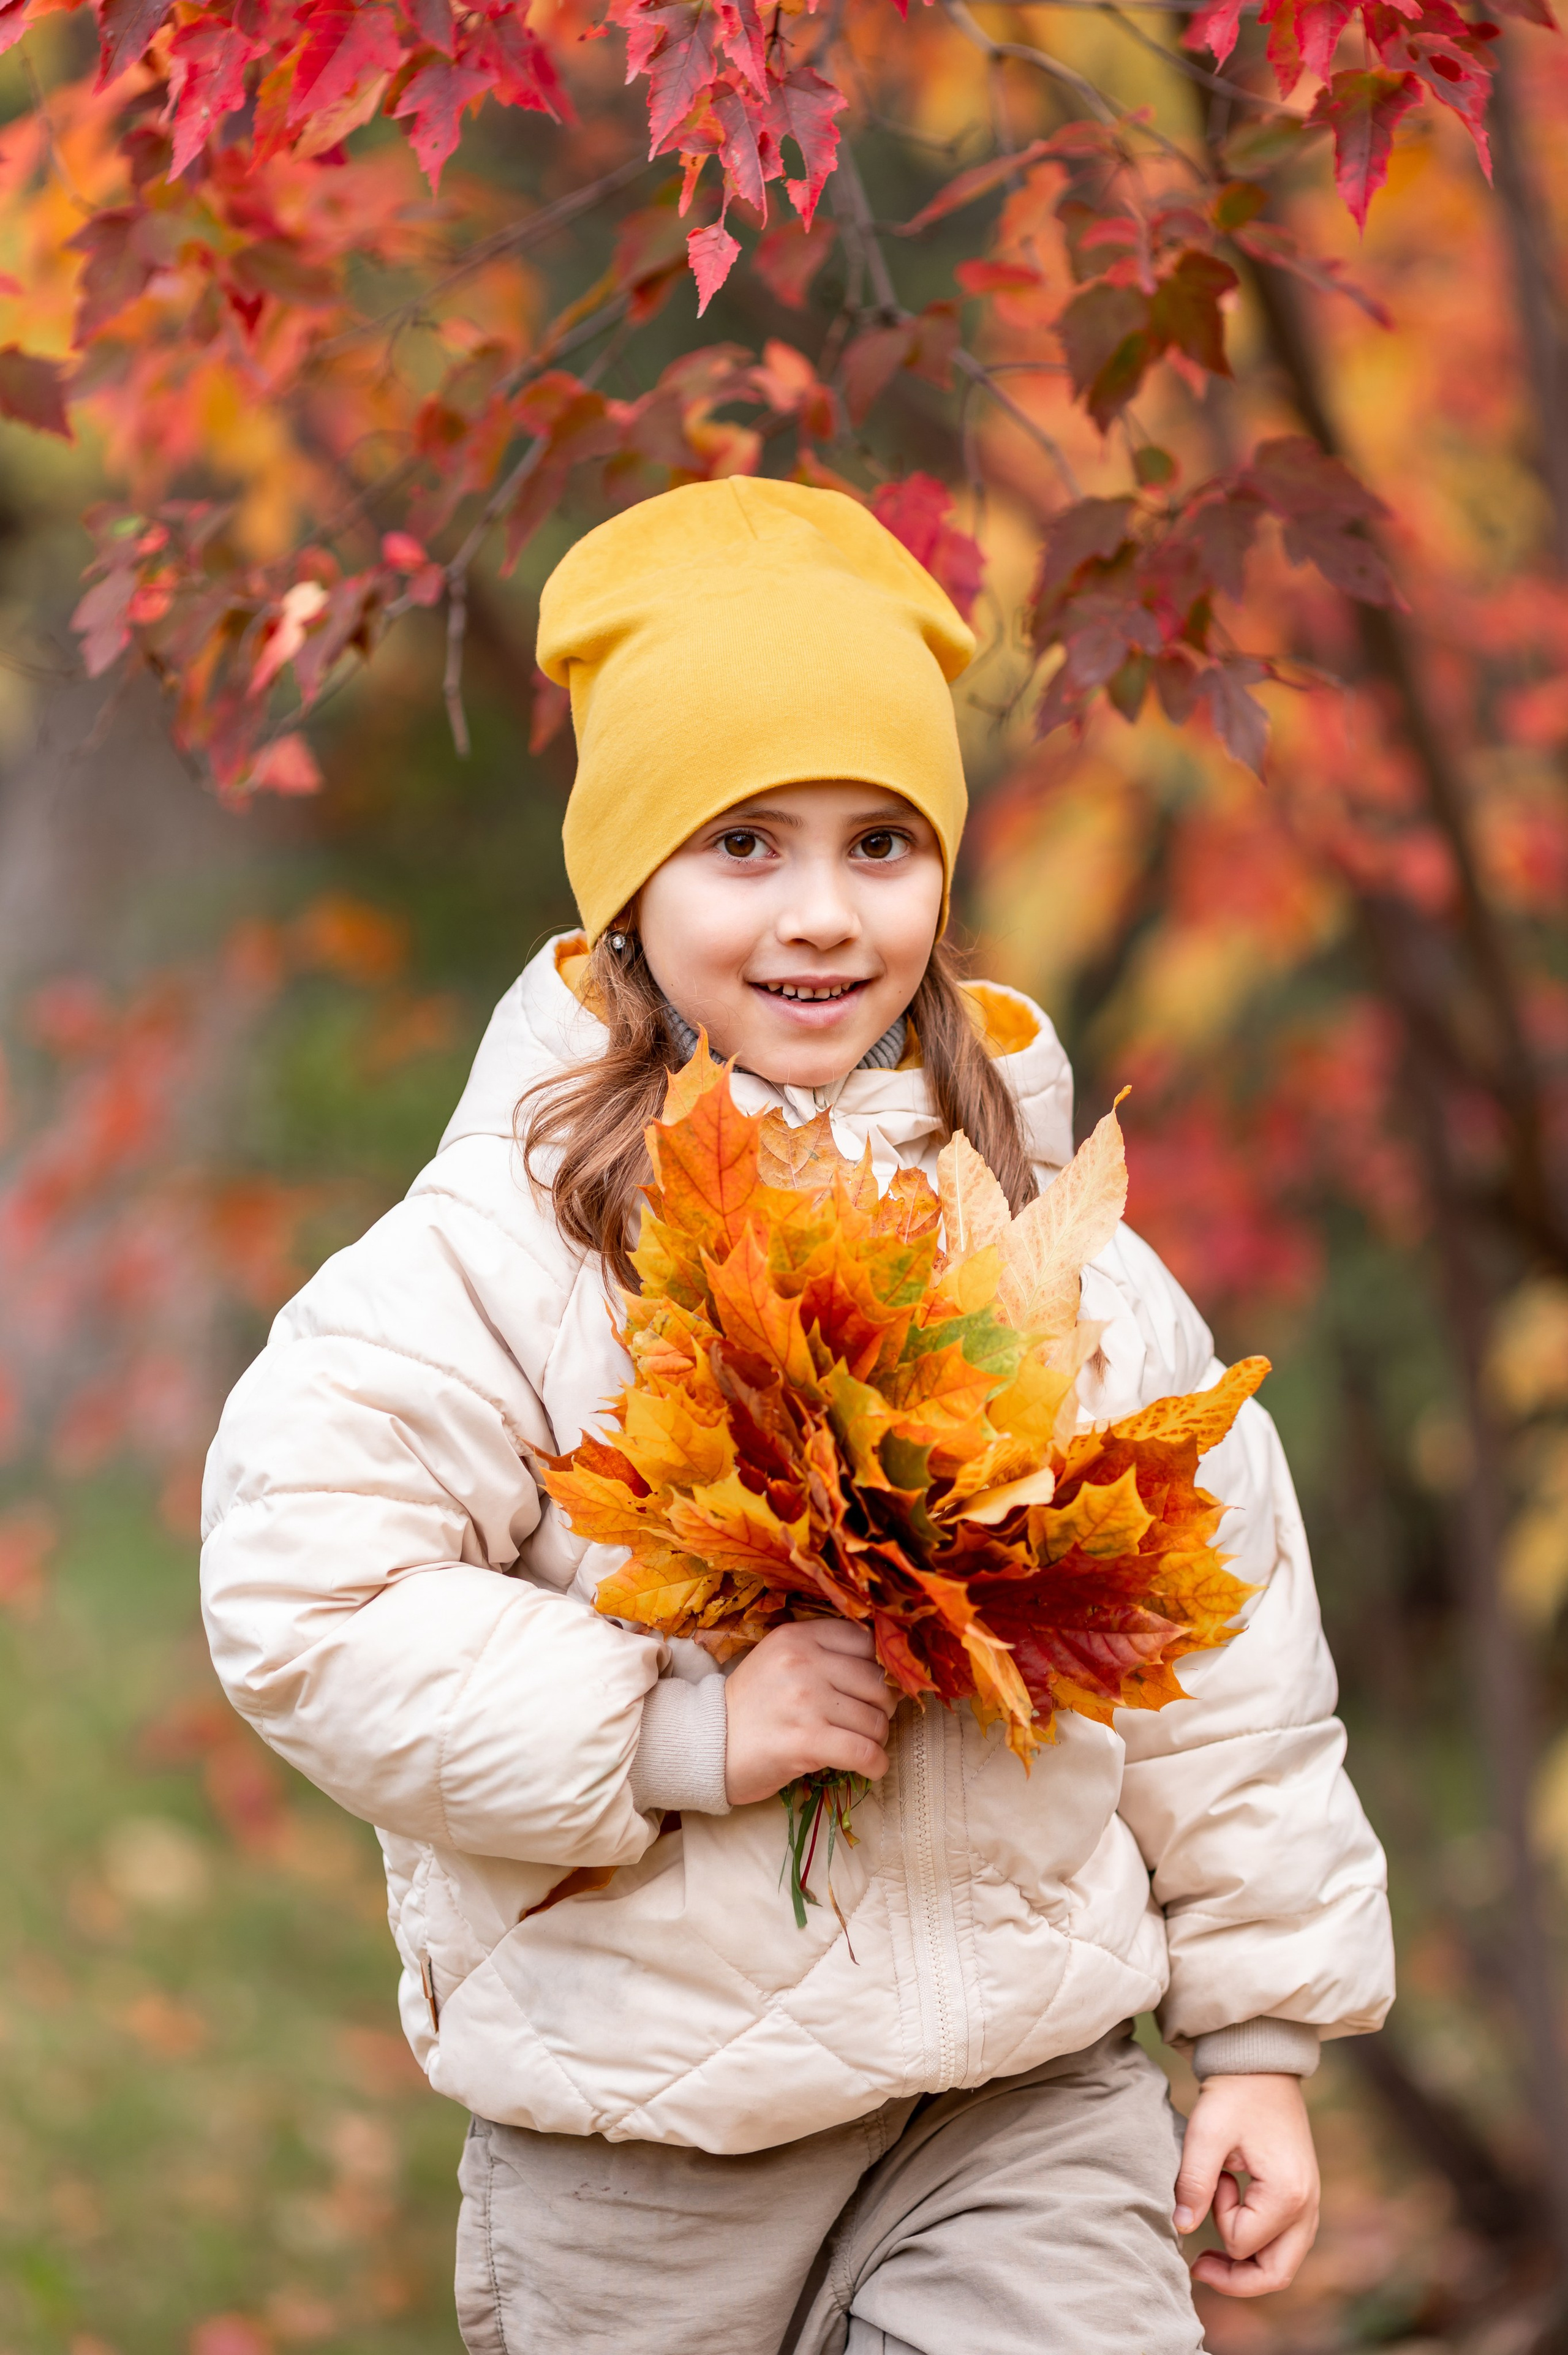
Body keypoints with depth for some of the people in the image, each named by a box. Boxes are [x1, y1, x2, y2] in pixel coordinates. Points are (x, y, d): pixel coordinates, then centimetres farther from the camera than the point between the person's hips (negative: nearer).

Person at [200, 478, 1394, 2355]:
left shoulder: (1068, 1261, 5)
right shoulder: (502, 1250, -9)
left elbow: (1225, 1666, 11)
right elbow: (308, 1600, -17)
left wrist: (1260, 2030, 12)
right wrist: (682, 1736, -20)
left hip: (1030, 2105, 2)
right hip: (636, 2154, -2)